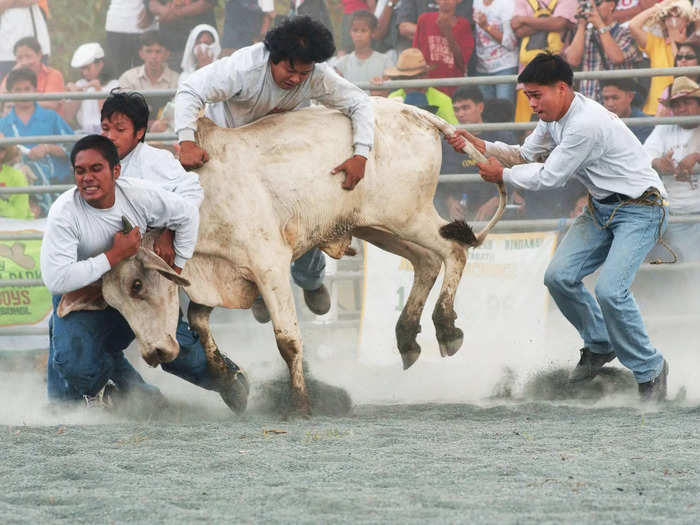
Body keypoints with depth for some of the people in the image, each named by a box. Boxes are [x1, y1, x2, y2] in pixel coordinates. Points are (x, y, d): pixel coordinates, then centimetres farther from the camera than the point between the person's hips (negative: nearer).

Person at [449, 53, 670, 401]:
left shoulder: (586, 124, -28)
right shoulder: (554, 117, 3)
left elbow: (549, 177, -20)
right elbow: (524, 154, 10)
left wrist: (502, 175, -6)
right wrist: (481, 147, -4)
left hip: (639, 210, -9)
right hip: (600, 208, 9)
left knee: (609, 289, -23)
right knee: (559, 276, -1)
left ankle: (650, 370, -4)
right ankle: (599, 345, 22)